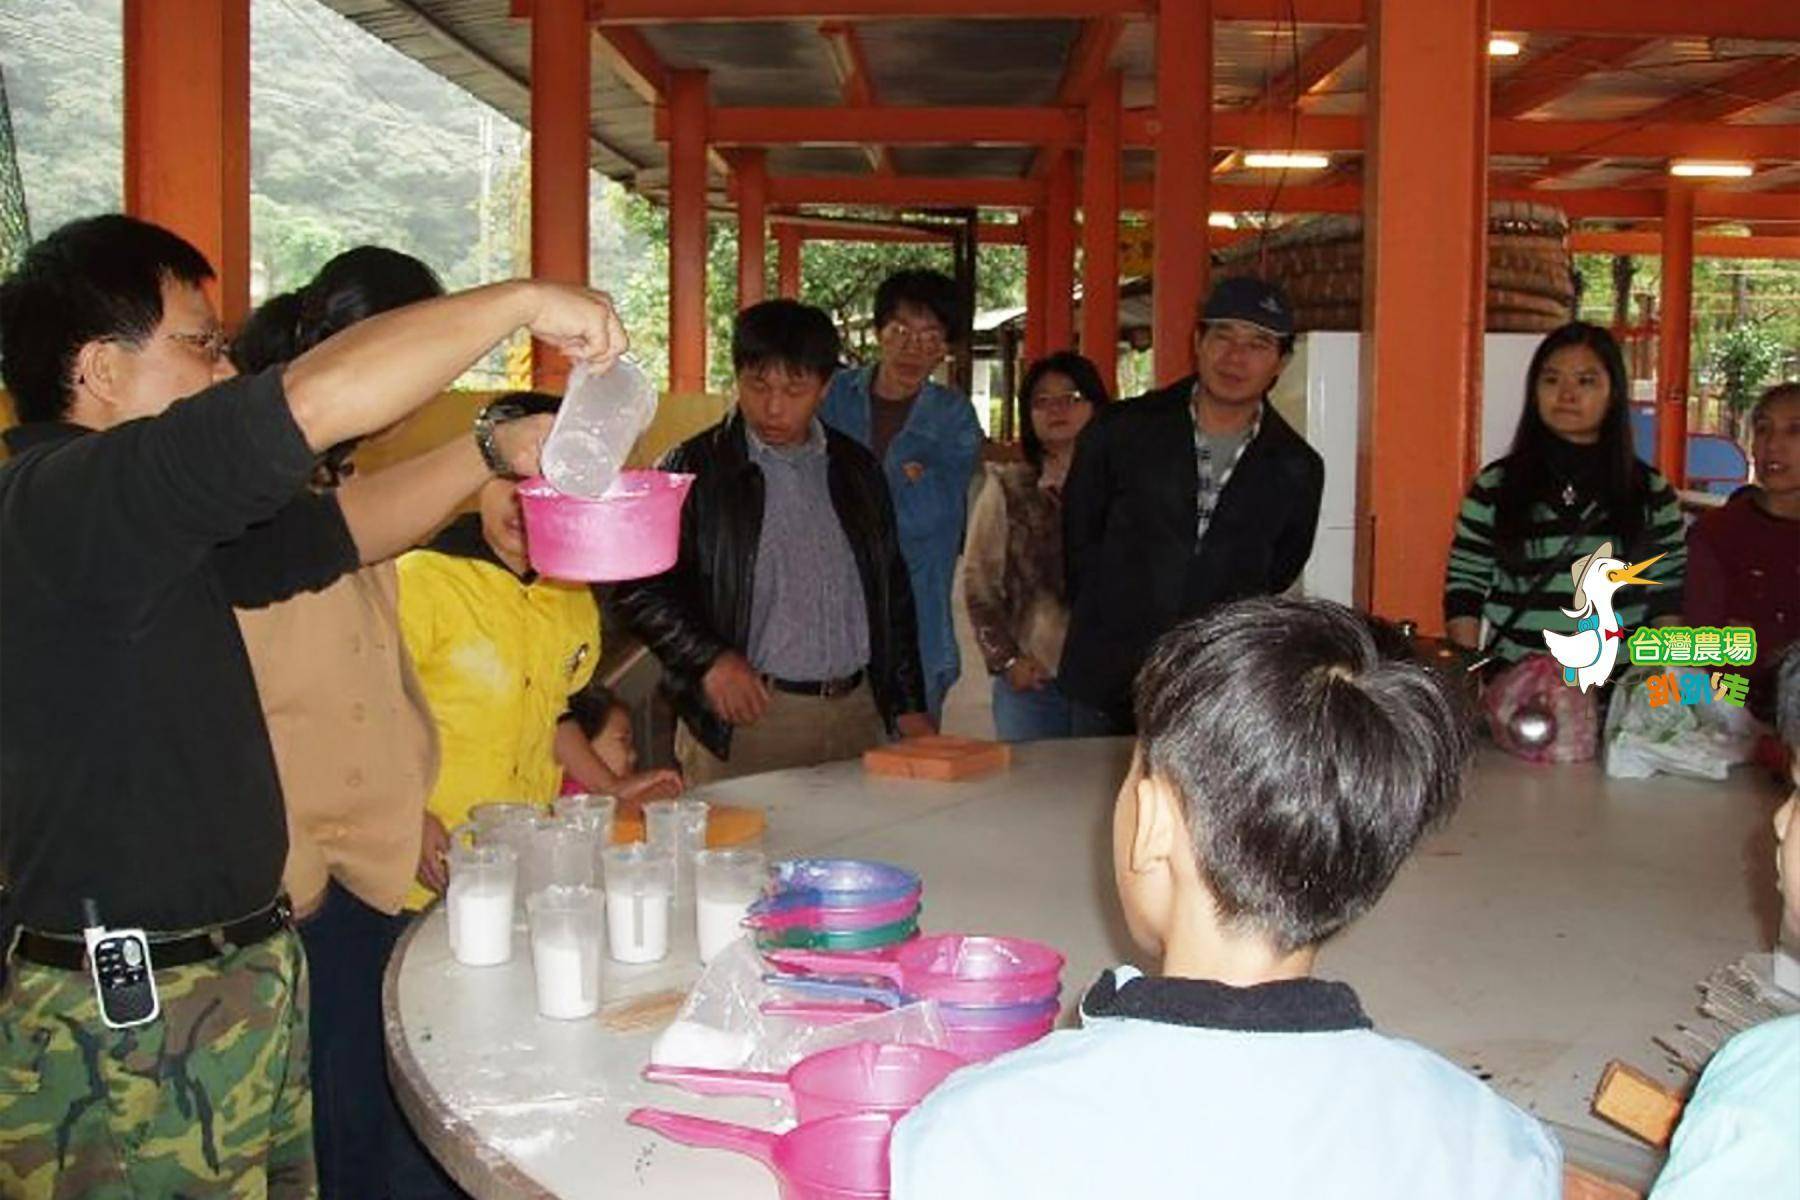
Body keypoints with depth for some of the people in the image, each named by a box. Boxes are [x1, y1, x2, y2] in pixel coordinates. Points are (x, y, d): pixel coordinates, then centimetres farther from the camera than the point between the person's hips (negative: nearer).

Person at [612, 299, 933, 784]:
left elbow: (892, 591, 17)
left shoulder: (856, 468, 13)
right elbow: (639, 590, -4)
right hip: (745, 716, -4)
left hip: (856, 712, 4)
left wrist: (908, 707, 13)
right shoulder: (694, 469, -1)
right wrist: (710, 659, -17)